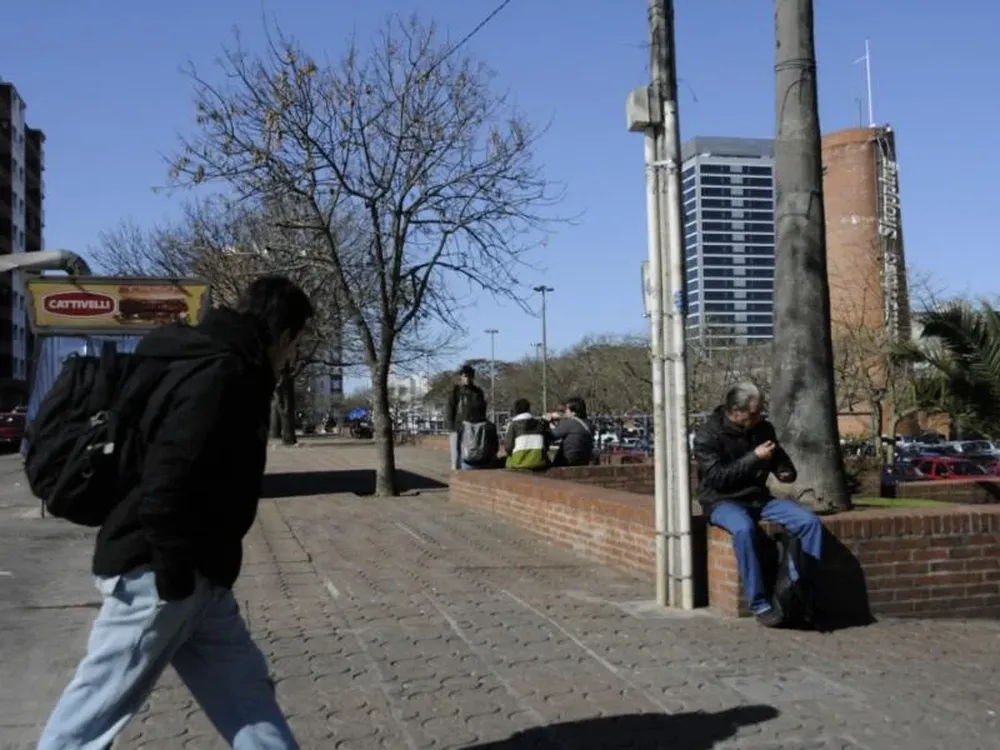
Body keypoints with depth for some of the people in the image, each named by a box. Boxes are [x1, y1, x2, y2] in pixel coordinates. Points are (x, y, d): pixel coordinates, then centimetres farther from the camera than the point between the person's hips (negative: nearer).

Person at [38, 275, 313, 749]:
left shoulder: (222, 368, 12)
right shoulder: (220, 374, -20)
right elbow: (167, 484, -29)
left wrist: (185, 574, 17)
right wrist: (174, 578, -20)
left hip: (196, 574, 10)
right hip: (158, 574, -10)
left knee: (245, 691, 13)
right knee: (97, 707, 5)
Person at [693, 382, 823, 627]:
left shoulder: (763, 428, 6)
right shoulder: (708, 435, -10)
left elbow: (779, 458, 24)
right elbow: (717, 477, -19)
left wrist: (785, 472, 1)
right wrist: (754, 457, -19)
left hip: (759, 498, 6)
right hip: (723, 501, -5)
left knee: (811, 522, -16)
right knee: (744, 529, -39)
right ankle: (759, 604, -30)